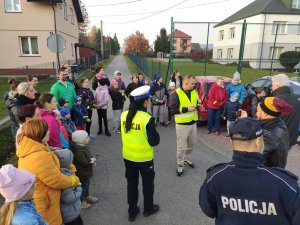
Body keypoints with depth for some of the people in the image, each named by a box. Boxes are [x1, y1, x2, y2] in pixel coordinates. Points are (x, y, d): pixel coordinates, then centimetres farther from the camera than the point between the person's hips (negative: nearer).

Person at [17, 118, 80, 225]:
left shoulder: (30, 149, -3)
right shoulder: (39, 157, -36)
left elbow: (52, 163, 9)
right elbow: (57, 180, -27)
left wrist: (71, 167, 2)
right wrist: (75, 180, -9)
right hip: (42, 204, -9)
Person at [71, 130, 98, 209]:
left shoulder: (84, 146, -1)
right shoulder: (78, 151, -32)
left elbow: (89, 155, 11)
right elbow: (84, 163, -33)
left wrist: (92, 160, -9)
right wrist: (92, 161, -17)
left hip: (86, 172, 10)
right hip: (82, 173, -10)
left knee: (87, 184, 27)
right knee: (83, 186, 9)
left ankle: (87, 196, 48)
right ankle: (80, 201, 28)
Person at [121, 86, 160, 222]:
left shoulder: (124, 115, -7)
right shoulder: (147, 119, -24)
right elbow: (154, 141, -17)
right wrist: (155, 132, 0)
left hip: (128, 156, 5)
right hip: (144, 157, -4)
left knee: (131, 183, 20)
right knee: (147, 184, 19)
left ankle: (132, 212, 35)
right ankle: (148, 209, 39)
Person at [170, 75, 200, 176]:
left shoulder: (194, 92, 6)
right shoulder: (176, 94, -16)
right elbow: (173, 109, -18)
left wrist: (197, 106, -3)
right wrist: (187, 109, -22)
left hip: (193, 123, 7)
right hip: (182, 124, -6)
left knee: (191, 144, 19)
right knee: (181, 147, 3)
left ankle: (186, 159, 42)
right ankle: (180, 165, 21)